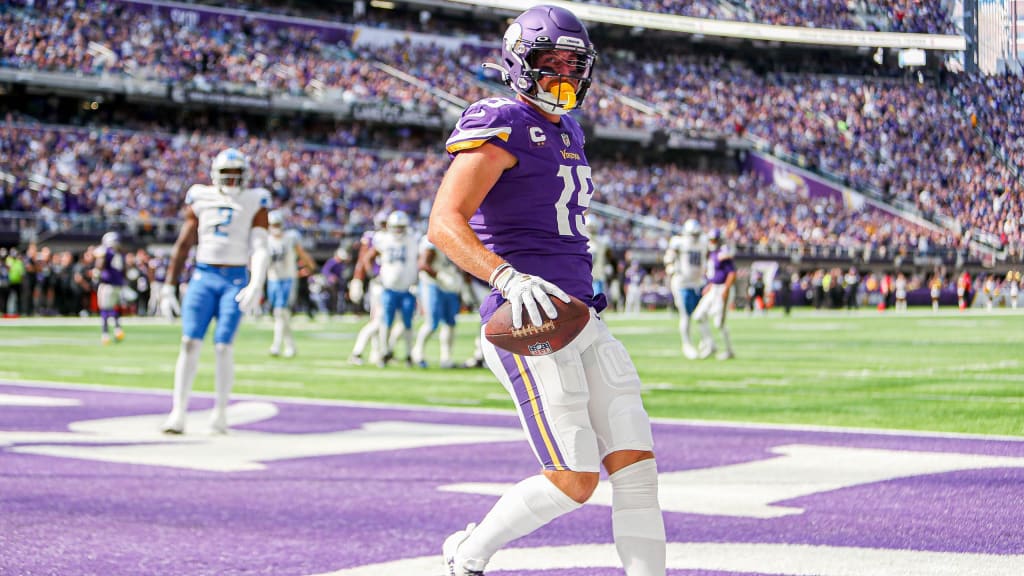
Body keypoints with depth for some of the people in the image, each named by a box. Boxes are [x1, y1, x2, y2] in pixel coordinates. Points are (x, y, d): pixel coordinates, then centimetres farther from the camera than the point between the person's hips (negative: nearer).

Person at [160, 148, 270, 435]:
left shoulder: (255, 202, 2)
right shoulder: (201, 199, 8)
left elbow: (260, 249, -6)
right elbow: (182, 245, 12)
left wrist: (256, 286, -20)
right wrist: (168, 287, 9)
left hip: (235, 281, -2)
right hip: (203, 277, 2)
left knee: (224, 346, -9)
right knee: (190, 343, -8)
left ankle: (220, 414, 6)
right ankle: (178, 414, -7)